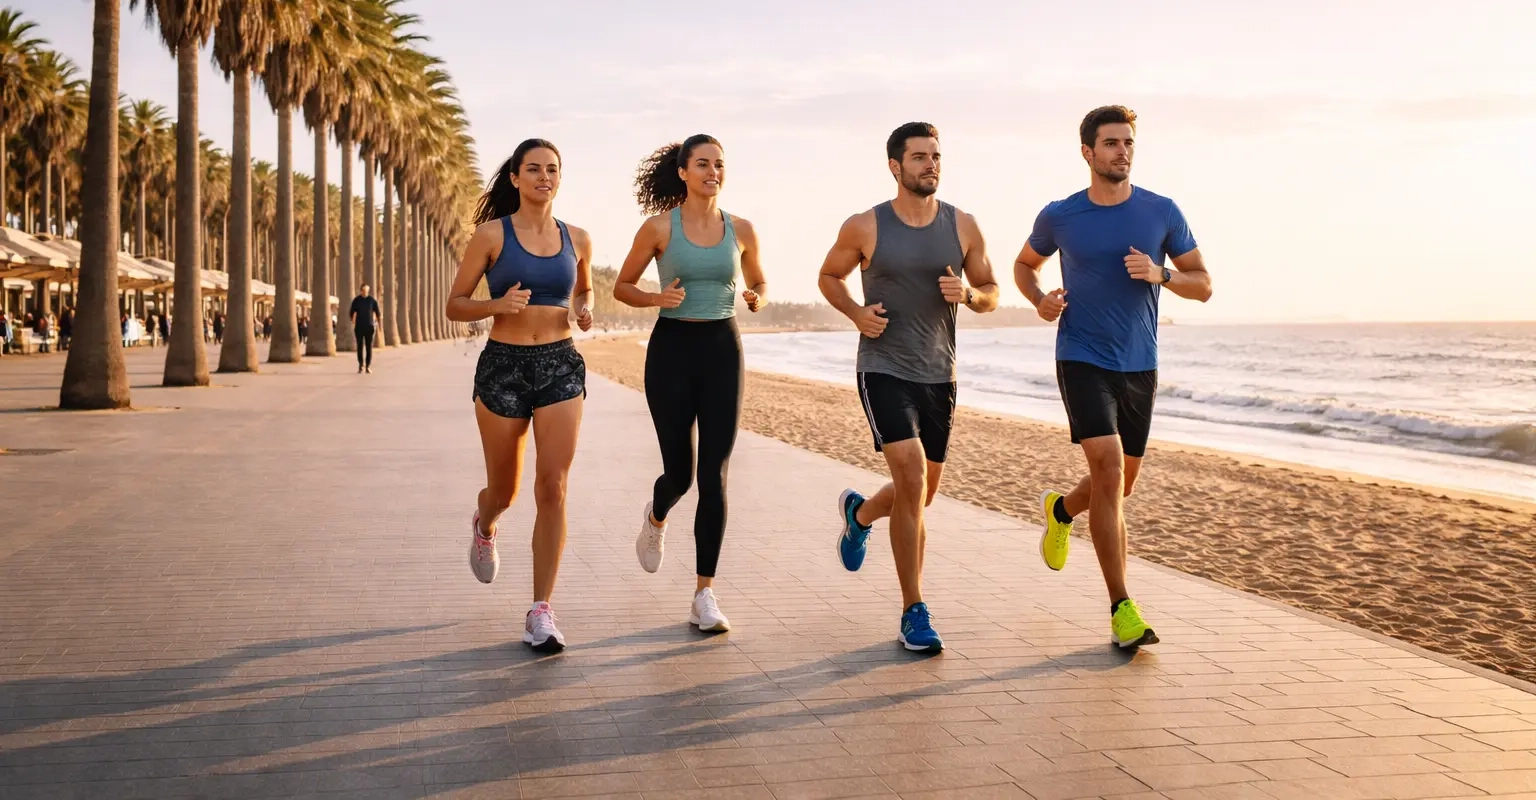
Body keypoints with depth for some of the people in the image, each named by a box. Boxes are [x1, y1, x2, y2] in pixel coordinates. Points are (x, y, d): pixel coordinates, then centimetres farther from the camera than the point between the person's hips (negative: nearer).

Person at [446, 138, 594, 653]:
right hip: (503, 365, -1)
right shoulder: (492, 234, -3)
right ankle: (484, 526, 51)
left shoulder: (576, 239, 6)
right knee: (505, 490, 11)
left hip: (561, 366, 2)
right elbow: (454, 305, 0)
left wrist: (585, 311, 2)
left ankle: (541, 613, -5)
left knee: (552, 488, -11)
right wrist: (497, 305, -19)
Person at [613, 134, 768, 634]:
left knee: (714, 477, -6)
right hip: (672, 348, -2)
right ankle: (656, 520, 43)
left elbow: (759, 282, 20)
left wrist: (757, 299, -4)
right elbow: (621, 287, 5)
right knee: (679, 471, 4)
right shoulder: (660, 227, -2)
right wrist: (657, 298, -15)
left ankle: (704, 596, -2)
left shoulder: (740, 230, 5)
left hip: (722, 350, 2)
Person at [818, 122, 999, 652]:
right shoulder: (865, 227, -4)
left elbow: (991, 294, 10)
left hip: (939, 376, 4)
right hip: (884, 371, -4)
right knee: (912, 480, -19)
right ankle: (914, 613, -10)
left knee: (921, 494, 14)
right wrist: (856, 313, -9)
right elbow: (829, 277, 11)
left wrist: (968, 294, -14)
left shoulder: (962, 226, 2)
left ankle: (858, 513, 49)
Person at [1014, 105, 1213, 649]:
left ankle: (1060, 511, 49)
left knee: (1122, 483, 14)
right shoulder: (1059, 217, -2)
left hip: (1139, 367, 3)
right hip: (1081, 361, -3)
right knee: (1108, 468, -18)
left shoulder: (1162, 213, -1)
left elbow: (1203, 286, 3)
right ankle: (1122, 610, -14)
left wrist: (1160, 274, -18)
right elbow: (1025, 264, 17)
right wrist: (1039, 301, -5)